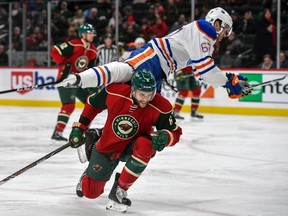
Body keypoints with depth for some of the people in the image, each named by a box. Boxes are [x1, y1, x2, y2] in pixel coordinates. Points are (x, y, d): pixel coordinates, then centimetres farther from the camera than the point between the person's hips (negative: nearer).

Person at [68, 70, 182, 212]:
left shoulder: (160, 107, -27)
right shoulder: (114, 92, -25)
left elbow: (174, 133, -16)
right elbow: (92, 104, -4)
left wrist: (165, 137, -39)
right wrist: (79, 128, 0)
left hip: (132, 147, -1)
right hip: (108, 146, 1)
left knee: (145, 145, -39)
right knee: (90, 192, 1)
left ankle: (119, 190, -22)